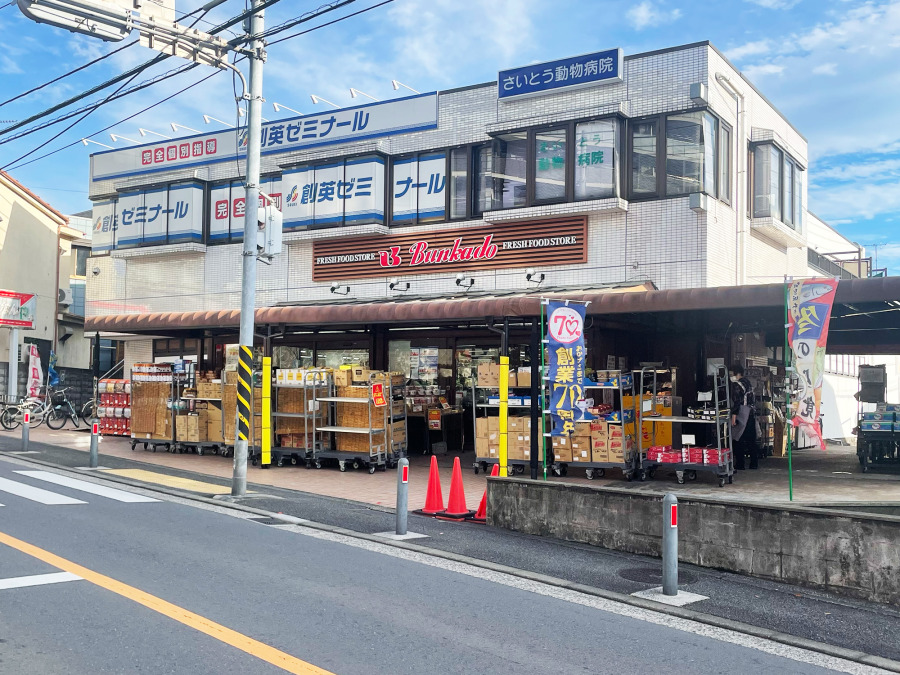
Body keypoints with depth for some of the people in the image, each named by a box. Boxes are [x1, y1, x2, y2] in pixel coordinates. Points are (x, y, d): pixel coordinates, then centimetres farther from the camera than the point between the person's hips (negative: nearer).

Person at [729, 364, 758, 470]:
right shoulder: (748, 382, 14)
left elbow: (737, 402, -22)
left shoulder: (737, 385, -14)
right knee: (751, 440, 12)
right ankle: (754, 463, 15)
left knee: (738, 441, -1)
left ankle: (740, 464, 0)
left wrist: (734, 416, -24)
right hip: (752, 415, 9)